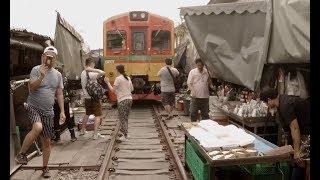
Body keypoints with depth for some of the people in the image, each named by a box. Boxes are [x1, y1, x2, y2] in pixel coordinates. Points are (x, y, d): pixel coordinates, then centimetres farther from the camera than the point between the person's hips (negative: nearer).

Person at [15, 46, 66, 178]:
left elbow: (59, 94, 11)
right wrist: (41, 77, -32)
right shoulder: (36, 70, -6)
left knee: (47, 142, 8)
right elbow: (32, 88, -16)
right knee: (38, 127, -34)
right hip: (33, 107, -4)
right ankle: (21, 154, -11)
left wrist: (62, 111, 5)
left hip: (48, 111, 4)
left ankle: (45, 168, 25)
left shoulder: (58, 74, 8)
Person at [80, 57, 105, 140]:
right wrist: (91, 69, -26)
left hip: (86, 97, 8)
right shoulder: (91, 74, -20)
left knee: (87, 114, 25)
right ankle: (95, 134, -1)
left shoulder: (82, 73, 5)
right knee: (98, 115, 0)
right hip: (94, 97, -8)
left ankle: (82, 130, 37)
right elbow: (102, 72, -33)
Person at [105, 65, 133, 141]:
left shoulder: (118, 78, -9)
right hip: (129, 99, 7)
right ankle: (124, 133, 26)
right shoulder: (128, 78, 12)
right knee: (125, 118, 17)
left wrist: (107, 82, 0)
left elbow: (113, 90, -9)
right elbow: (132, 89, 16)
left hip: (122, 100, -7)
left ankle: (125, 135, -1)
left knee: (122, 118, -1)